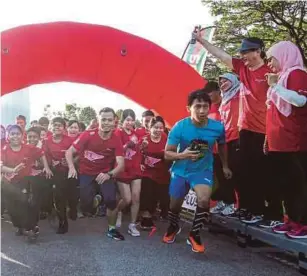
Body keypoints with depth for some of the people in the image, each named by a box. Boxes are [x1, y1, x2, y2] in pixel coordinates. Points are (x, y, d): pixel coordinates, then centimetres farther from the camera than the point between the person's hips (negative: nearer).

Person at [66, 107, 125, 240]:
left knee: (111, 199, -20)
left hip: (105, 174, 1)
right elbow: (70, 152, -6)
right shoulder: (88, 135, -14)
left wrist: (109, 174, -34)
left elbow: (121, 165, -15)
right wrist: (71, 167, -23)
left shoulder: (116, 141, -11)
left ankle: (111, 229, 5)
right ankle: (96, 199, 27)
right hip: (86, 173, 0)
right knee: (86, 207, -10)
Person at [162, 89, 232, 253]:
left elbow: (221, 146, 8)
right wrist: (182, 155, -35)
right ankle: (173, 227, 50)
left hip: (203, 169, 0)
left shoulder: (217, 127, -16)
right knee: (175, 204, 13)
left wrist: (225, 166, 19)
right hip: (181, 170, 0)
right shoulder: (179, 127, -21)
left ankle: (194, 234, -2)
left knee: (204, 199, -27)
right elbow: (167, 154, -14)